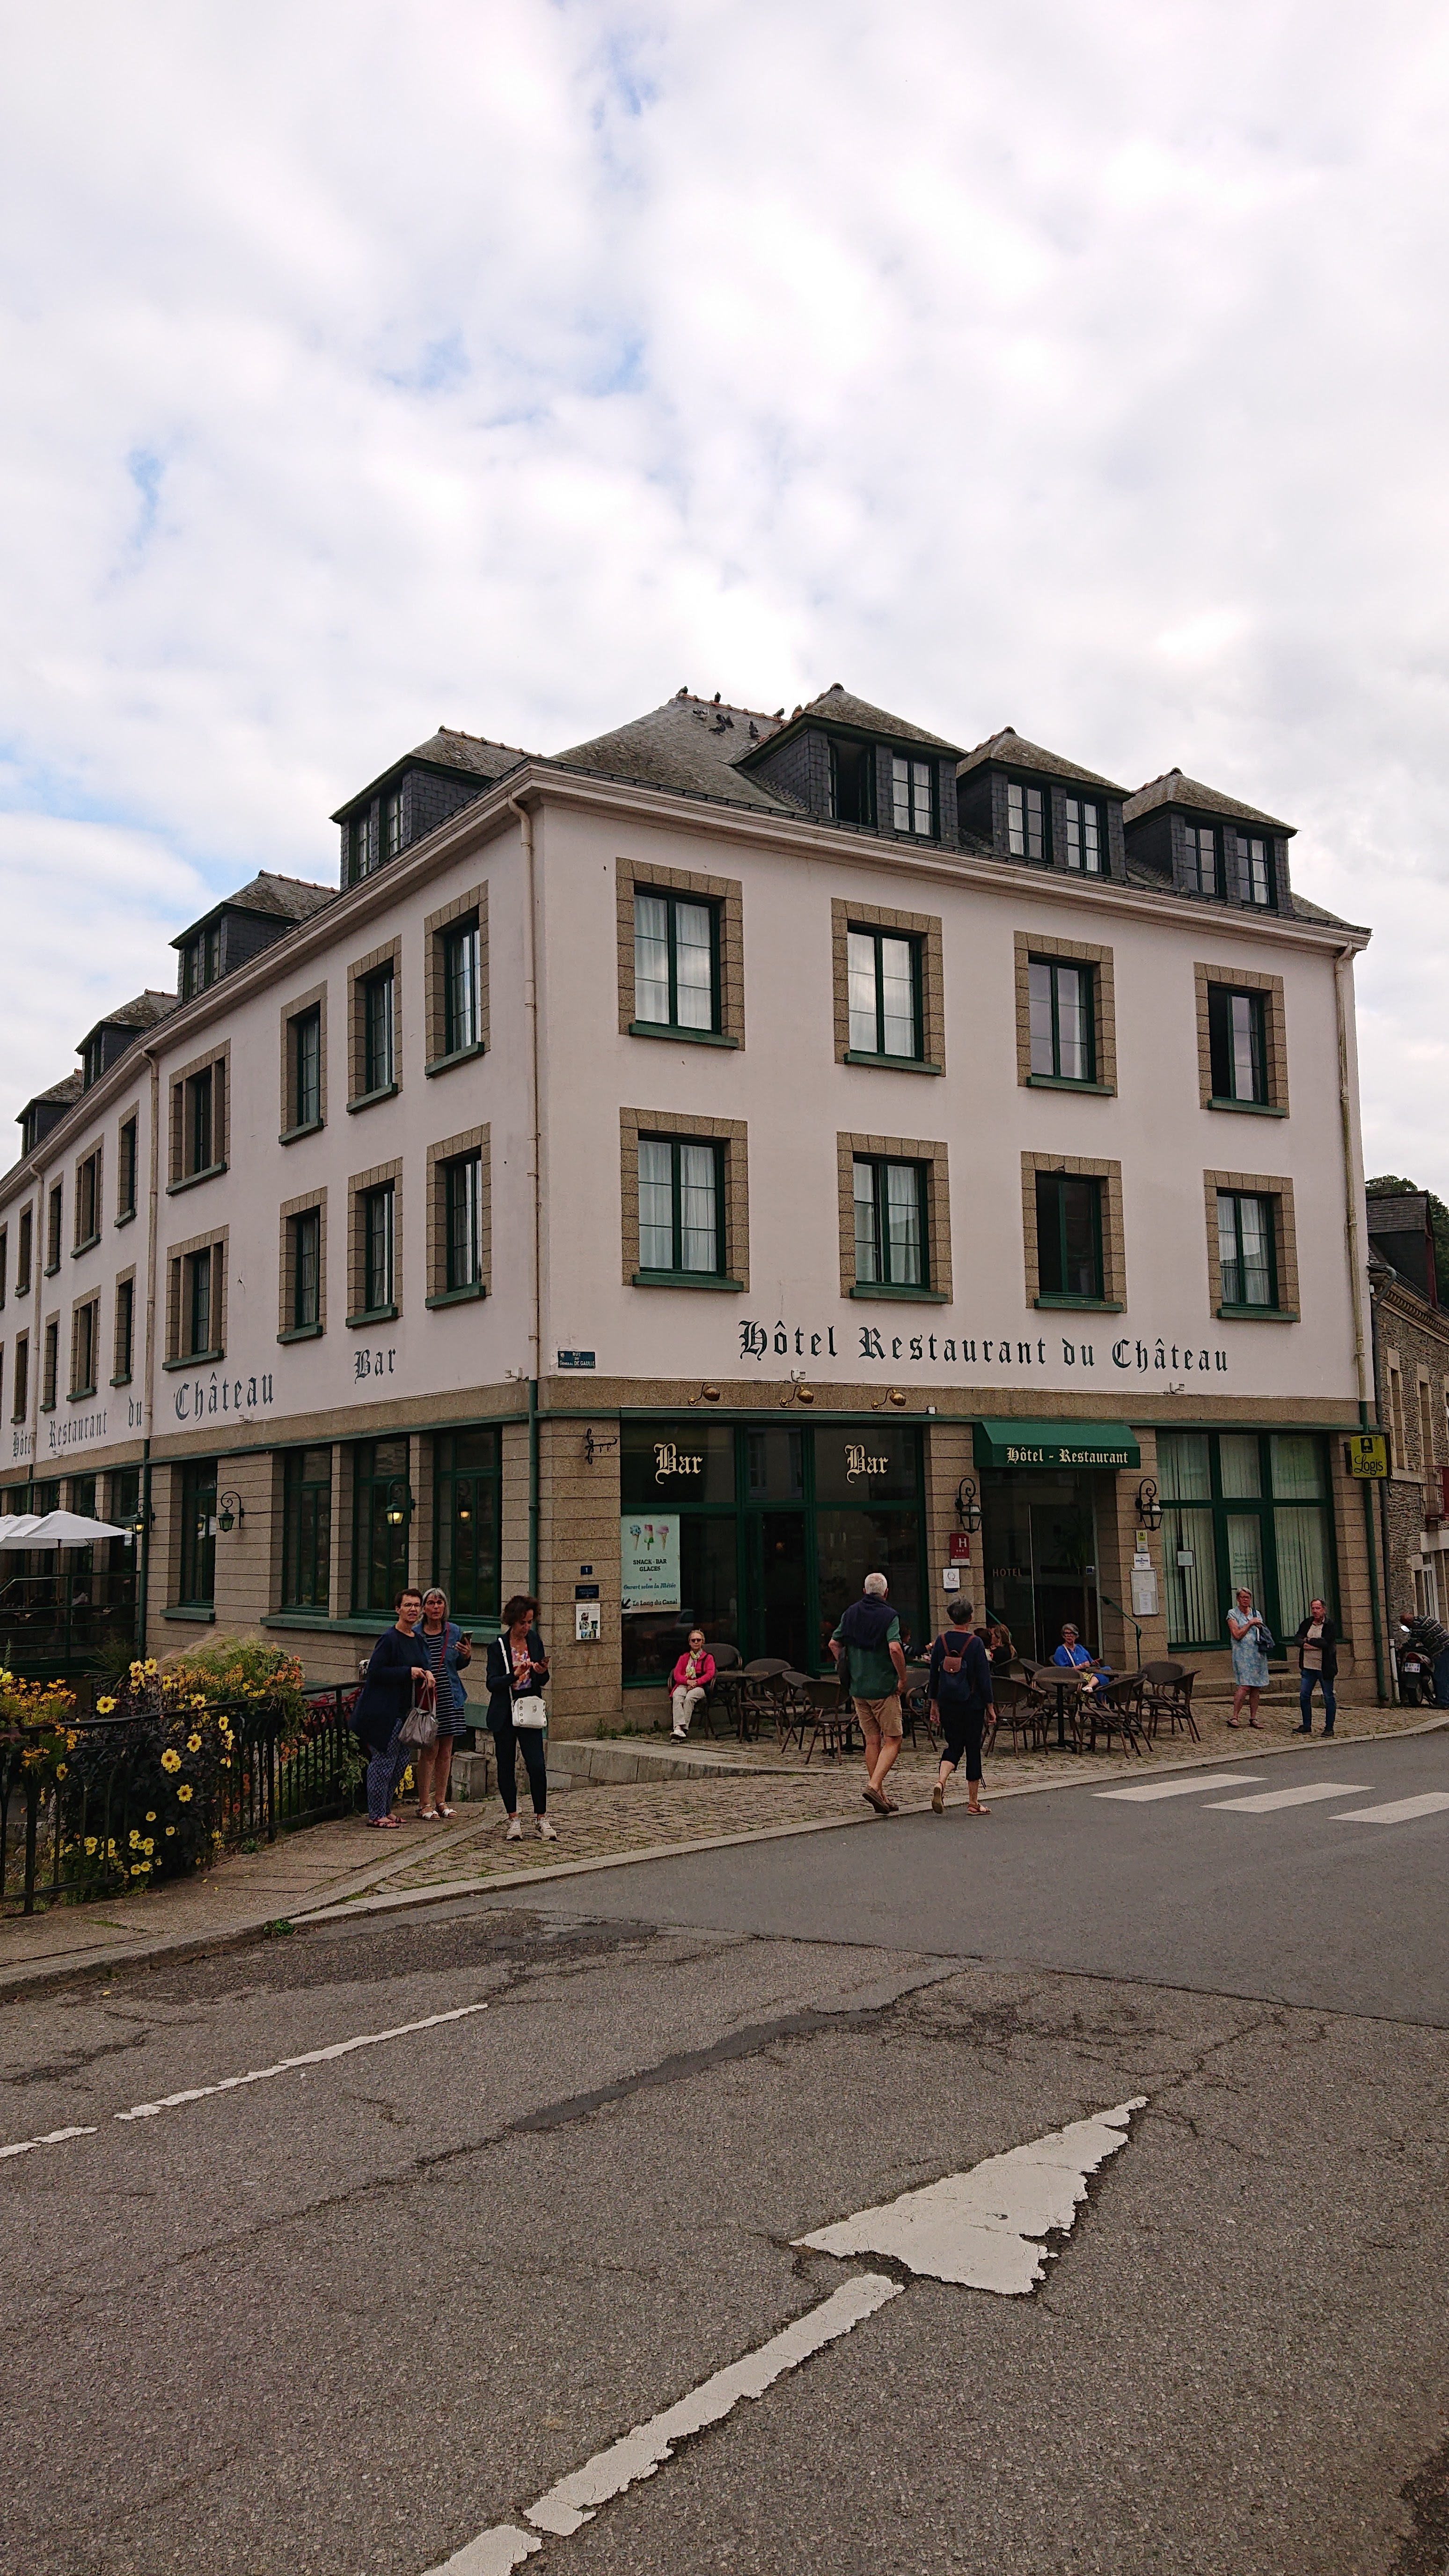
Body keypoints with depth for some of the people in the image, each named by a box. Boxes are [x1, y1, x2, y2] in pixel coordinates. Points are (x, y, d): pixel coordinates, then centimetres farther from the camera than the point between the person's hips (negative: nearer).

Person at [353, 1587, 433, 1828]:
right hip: (384, 1711, -9)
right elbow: (375, 1672, -20)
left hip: (404, 1709, 9)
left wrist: (426, 1673, 1)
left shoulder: (417, 1640, 10)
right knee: (384, 1761, -3)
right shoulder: (389, 1638, -15)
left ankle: (385, 1810, 27)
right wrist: (409, 1672, -20)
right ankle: (376, 1815, 7)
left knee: (401, 1761, 14)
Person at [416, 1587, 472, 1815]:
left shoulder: (454, 1632, 6)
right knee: (430, 1749, -5)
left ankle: (441, 1800, 18)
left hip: (450, 1697, 4)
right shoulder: (416, 1635, -3)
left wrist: (467, 1656, -5)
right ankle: (424, 1803, 4)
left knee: (446, 1750, 8)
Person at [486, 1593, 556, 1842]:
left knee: (537, 1765, -7)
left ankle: (541, 1820, 4)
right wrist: (515, 1676, -27)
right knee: (506, 1767, 5)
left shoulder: (534, 1640, 5)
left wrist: (542, 1672, -11)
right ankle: (513, 1820, 15)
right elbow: (492, 1683, -11)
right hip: (504, 1715, -2)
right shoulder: (498, 1646, -6)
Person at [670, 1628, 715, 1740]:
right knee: (677, 1697, -35)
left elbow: (710, 1674, 0)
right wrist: (688, 1681, -11)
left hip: (700, 1686, -2)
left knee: (689, 1698, -37)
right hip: (684, 1685, 2)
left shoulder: (708, 1657, 17)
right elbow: (677, 1674, 11)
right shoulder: (684, 1658, 25)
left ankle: (684, 1730, -44)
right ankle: (679, 1728, -52)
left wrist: (696, 1682, -13)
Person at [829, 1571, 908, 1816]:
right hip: (884, 1688, -6)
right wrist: (902, 1677, -12)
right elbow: (895, 1649, -24)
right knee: (893, 1741, 1)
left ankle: (880, 1797, 12)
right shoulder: (888, 1616, -10)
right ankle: (874, 1786, -17)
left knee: (872, 1741, 11)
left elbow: (834, 1644, 11)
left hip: (858, 1688, 6)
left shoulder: (852, 1613, 8)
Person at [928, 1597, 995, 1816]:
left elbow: (934, 1674, 5)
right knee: (973, 1748, 7)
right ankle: (973, 1803, 10)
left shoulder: (941, 1641, -1)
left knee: (954, 1746, 14)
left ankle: (940, 1783, -13)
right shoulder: (975, 1643, -10)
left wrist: (934, 1704, 13)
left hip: (947, 1703, 3)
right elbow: (984, 1677, -8)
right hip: (972, 1703, -3)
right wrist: (990, 1706, -1)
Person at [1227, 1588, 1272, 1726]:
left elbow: (1264, 1634, 21)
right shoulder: (1233, 1614, 1)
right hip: (1243, 1654, -5)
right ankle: (1234, 1717, -10)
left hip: (1258, 1653, 5)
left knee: (1256, 1687, 4)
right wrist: (1250, 1624, -9)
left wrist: (1260, 1627, 0)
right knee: (1245, 1686, -15)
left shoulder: (1256, 1613, 15)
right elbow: (1237, 1635, -9)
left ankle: (1253, 1717, 10)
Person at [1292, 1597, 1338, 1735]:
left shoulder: (1330, 1625, -7)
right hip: (1308, 1667, 5)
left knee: (1329, 1698, 3)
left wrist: (1308, 1641, -8)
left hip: (1325, 1668, -5)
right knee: (1304, 1696, 5)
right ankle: (1306, 1726, 15)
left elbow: (1325, 1642, -19)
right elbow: (1297, 1640, 1)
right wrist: (1310, 1645, -17)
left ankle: (1329, 1728, 12)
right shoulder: (1306, 1623, 10)